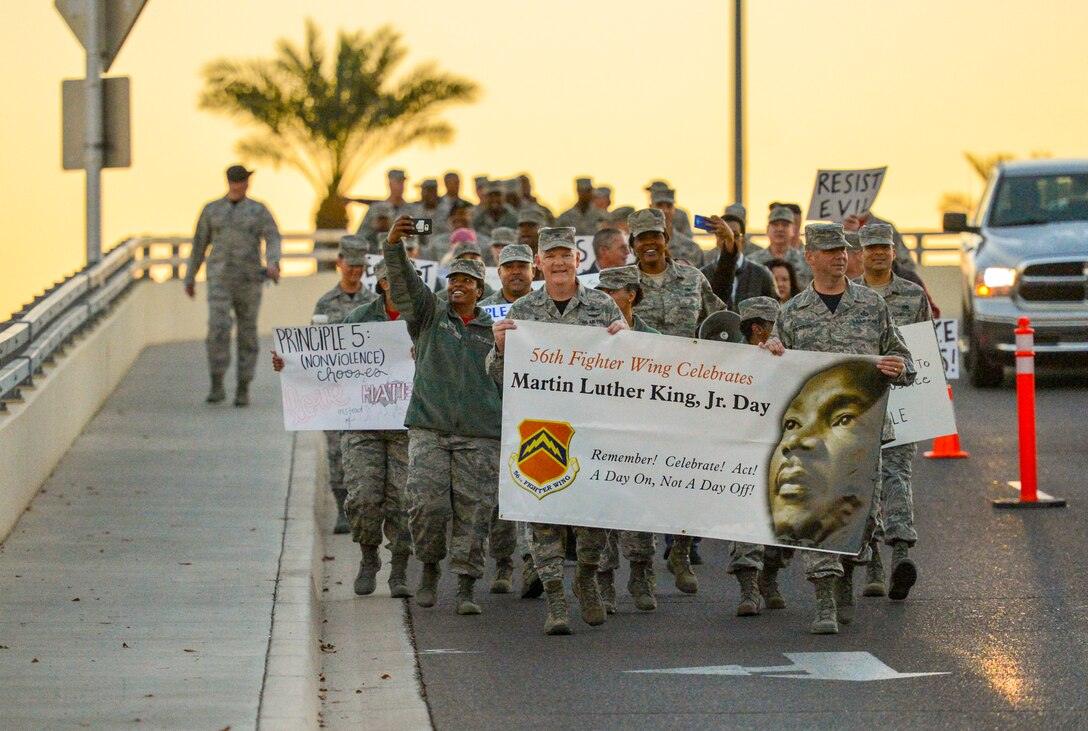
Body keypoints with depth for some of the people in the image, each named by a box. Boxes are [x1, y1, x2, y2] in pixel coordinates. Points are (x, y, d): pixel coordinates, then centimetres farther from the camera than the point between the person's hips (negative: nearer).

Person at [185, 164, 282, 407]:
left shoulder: (259, 211, 4)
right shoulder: (211, 210, 7)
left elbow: (273, 240, -9)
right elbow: (199, 245, 13)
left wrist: (273, 264, -30)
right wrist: (189, 279, 14)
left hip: (248, 281, 0)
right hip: (219, 281, 0)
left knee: (247, 334, 3)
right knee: (218, 329, -16)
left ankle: (243, 389, 12)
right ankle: (217, 387, -9)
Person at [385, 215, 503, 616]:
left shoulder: (493, 330, 13)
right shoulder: (430, 315, 9)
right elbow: (404, 284, -7)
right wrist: (394, 245, -25)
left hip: (479, 436, 1)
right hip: (428, 429, -1)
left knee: (473, 511, -3)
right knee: (426, 504, -11)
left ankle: (466, 588, 2)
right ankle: (430, 570, 14)